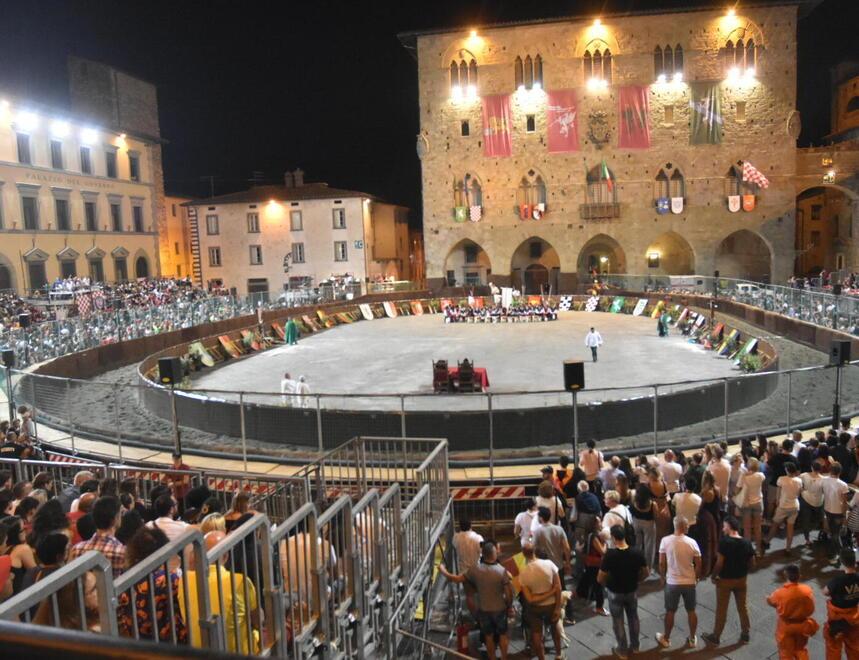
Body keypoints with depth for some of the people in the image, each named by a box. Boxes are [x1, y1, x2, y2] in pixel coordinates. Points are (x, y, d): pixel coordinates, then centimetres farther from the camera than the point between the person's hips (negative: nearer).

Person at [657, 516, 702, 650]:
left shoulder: (665, 541, -14)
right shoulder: (692, 542, -13)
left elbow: (662, 563, -7)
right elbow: (698, 565, -5)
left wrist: (663, 577, 10)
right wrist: (697, 578, 13)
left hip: (672, 582, -1)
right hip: (689, 582, 1)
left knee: (670, 612, 14)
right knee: (691, 611, 19)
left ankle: (666, 639, 27)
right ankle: (692, 639, 32)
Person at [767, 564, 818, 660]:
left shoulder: (780, 592, -27)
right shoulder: (807, 590, -19)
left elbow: (770, 601, -6)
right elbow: (810, 609, -3)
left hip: (786, 626, -3)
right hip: (802, 625, 3)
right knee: (800, 650, 27)